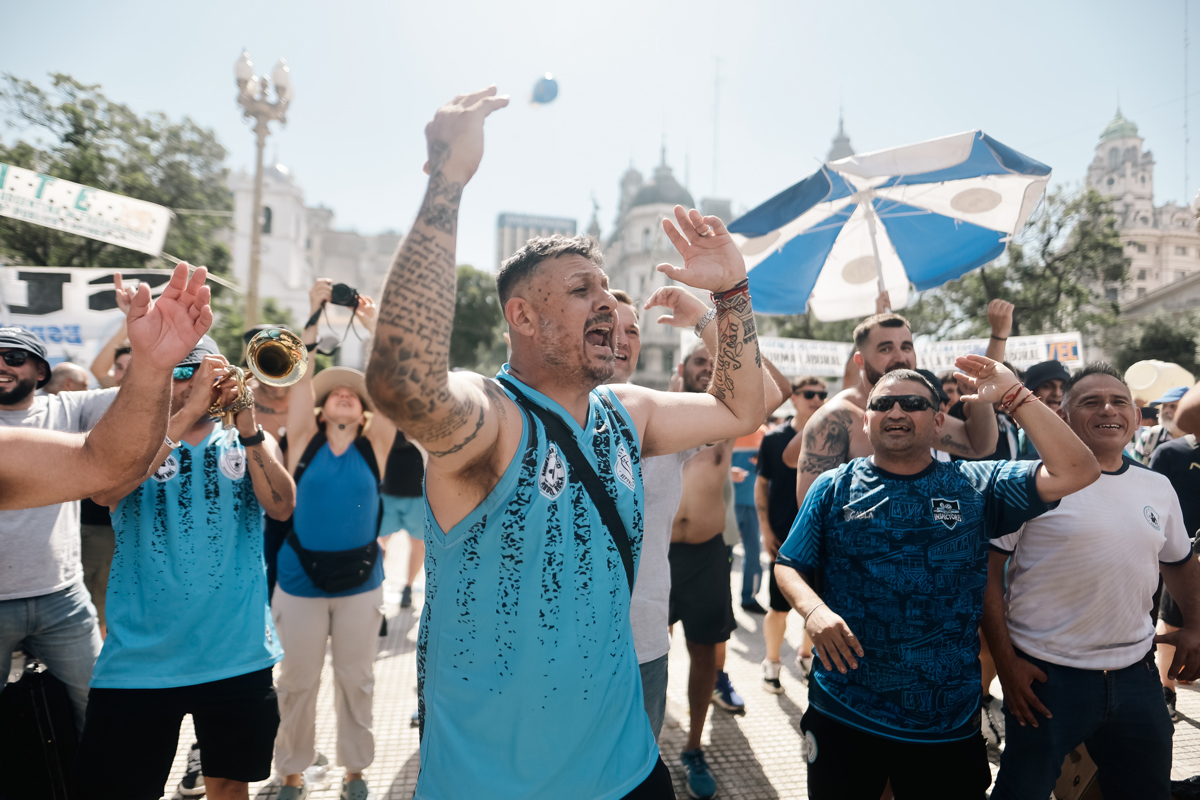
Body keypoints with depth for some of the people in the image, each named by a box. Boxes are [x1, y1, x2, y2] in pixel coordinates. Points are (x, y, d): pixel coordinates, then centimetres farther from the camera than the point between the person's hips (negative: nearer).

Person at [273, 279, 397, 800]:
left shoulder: (374, 445, -1)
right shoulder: (304, 439, -2)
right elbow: (301, 374, -10)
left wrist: (373, 324, -12)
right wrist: (316, 314, -13)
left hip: (360, 581, 1)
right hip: (299, 580, 0)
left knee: (356, 680, 12)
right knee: (298, 682, 11)